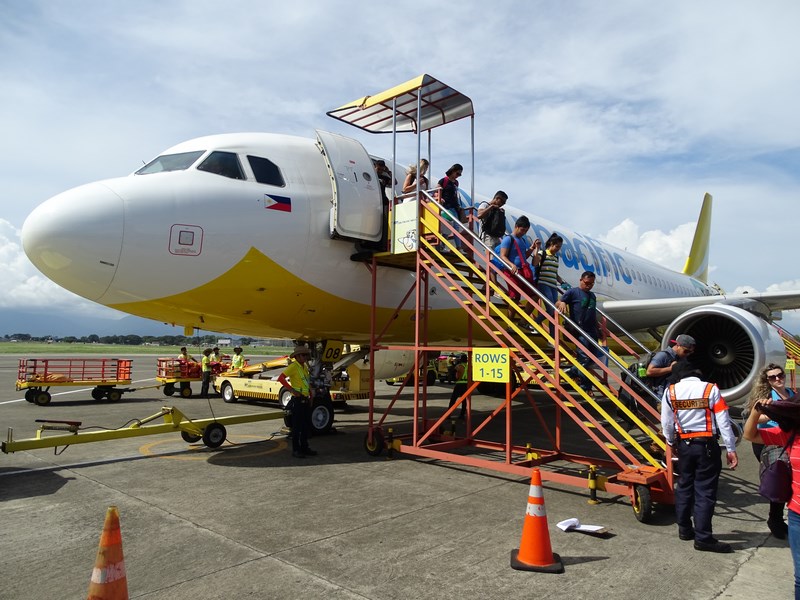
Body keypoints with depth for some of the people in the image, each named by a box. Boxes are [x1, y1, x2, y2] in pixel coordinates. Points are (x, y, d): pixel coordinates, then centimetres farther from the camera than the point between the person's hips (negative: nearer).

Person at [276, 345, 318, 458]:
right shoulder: (293, 366, -12)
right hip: (297, 400, -8)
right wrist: (292, 390, -21)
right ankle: (296, 450, 8)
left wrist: (310, 396, 18)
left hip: (306, 400, 8)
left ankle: (304, 448, 25)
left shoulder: (305, 366, 13)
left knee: (306, 425, 14)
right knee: (297, 426, -1)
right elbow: (281, 378, -20)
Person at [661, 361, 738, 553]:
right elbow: (724, 422, -8)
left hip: (684, 444, 3)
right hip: (707, 445, -2)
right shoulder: (711, 390, -6)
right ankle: (703, 538, 3)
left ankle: (684, 529, 26)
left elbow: (666, 422, 5)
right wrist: (731, 449, -2)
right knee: (705, 491, 1)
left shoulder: (670, 391, -1)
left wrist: (671, 443, 21)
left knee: (684, 486, 16)